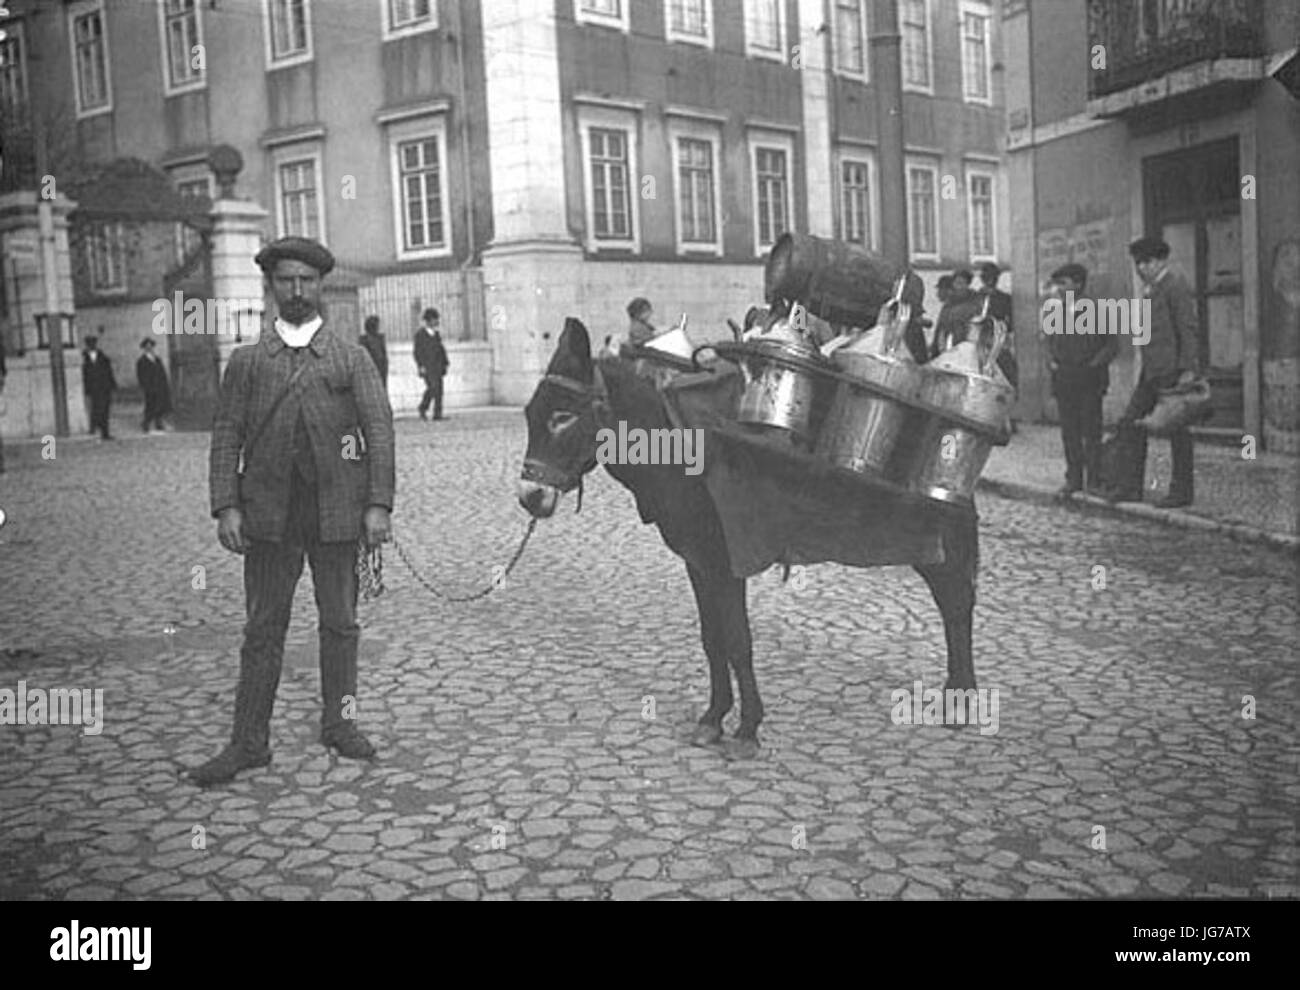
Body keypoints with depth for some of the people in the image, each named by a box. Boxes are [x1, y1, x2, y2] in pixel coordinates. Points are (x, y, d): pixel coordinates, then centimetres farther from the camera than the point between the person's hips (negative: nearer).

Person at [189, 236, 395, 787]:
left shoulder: (352, 358, 7)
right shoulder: (247, 361, 9)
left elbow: (379, 430, 0)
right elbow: (226, 436, 5)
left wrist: (378, 504, -9)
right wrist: (226, 507, -7)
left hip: (336, 511, 0)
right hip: (268, 514, 0)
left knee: (340, 623, 9)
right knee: (263, 628, 4)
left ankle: (338, 724, 24)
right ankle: (249, 742, 11)